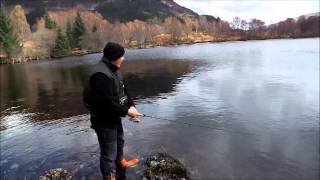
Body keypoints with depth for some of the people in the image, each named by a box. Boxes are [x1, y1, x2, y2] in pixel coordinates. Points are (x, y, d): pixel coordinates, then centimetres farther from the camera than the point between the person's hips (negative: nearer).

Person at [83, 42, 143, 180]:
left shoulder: (113, 69, 4)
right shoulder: (101, 75, -30)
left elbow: (123, 90, 8)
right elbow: (107, 103, -31)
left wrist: (131, 105, -5)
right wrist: (126, 111, -20)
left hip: (114, 117, 11)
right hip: (104, 120, -11)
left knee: (119, 142, 32)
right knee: (109, 153, 3)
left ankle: (121, 163, 58)